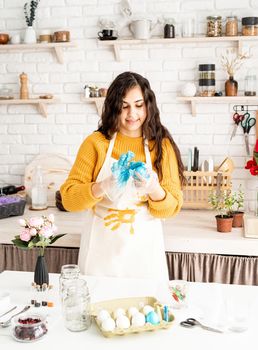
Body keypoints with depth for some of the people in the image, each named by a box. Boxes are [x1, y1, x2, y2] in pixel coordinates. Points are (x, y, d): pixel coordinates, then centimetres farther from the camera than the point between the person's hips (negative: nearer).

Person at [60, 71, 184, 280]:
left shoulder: (162, 145, 0)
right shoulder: (96, 142, -3)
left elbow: (172, 207, -1)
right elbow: (69, 197, -6)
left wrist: (154, 189, -22)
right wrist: (101, 188, -24)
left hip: (144, 250, 1)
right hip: (102, 250, 0)